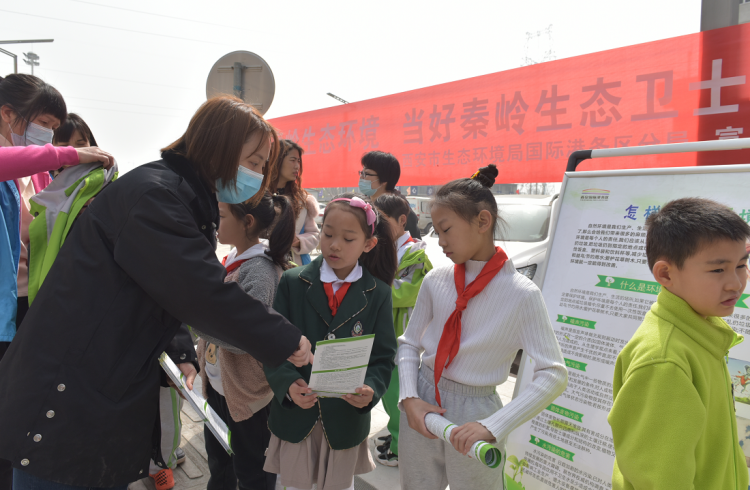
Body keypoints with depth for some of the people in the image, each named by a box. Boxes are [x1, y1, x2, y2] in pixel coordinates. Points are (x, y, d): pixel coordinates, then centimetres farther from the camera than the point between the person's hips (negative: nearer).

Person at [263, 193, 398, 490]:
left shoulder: (378, 293, -4)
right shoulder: (293, 283, -5)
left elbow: (383, 358, -4)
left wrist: (371, 390, -24)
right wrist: (288, 384, -25)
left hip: (347, 418, 0)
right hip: (294, 415, 0)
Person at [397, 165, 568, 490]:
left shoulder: (521, 294, -14)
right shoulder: (436, 281, -2)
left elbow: (554, 375, -17)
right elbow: (409, 343, 7)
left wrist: (492, 427, -24)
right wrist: (409, 398, -9)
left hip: (474, 412, -3)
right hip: (421, 404, 4)